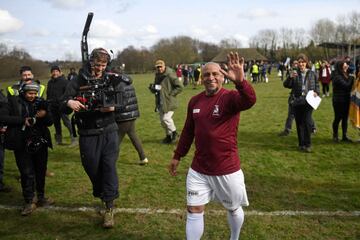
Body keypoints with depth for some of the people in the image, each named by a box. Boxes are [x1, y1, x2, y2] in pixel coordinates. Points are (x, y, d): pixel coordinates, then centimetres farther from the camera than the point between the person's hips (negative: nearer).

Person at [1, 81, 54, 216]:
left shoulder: (40, 103, 7)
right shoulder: (13, 102, -1)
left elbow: (50, 122, 6)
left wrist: (45, 115, -16)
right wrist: (23, 120, -16)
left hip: (40, 143, 3)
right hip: (22, 144, -3)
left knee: (41, 172, 13)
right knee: (27, 173, -3)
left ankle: (40, 198, 29)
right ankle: (29, 202, 10)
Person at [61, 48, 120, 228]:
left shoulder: (111, 80, 4)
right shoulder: (77, 82, -2)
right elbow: (62, 106, -4)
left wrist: (114, 107, -15)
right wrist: (69, 103, -27)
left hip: (109, 132, 0)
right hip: (88, 134, 0)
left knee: (109, 166, -5)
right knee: (92, 167, 10)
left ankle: (109, 208, 2)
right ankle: (100, 194, 39)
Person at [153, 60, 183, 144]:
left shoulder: (170, 75, -14)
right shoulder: (157, 75, 9)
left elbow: (180, 86, -14)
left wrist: (171, 94, -15)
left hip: (169, 101, -8)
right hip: (160, 102, 8)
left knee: (166, 118, -13)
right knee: (162, 120, 12)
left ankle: (174, 133, 12)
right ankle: (168, 135, 29)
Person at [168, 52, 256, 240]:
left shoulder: (230, 98, -14)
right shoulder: (195, 101, 2)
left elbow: (249, 101, -38)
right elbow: (188, 131, 13)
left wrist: (240, 81, -57)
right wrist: (177, 156, 17)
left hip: (227, 170, -3)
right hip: (198, 170, 3)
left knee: (233, 209, 19)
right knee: (194, 210, 6)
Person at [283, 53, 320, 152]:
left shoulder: (312, 74, 5)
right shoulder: (294, 74, 4)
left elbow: (317, 85, 14)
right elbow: (286, 85, -4)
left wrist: (316, 92, -6)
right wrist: (290, 77, -21)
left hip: (308, 102, -1)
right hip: (297, 102, 1)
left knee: (307, 122, -11)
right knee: (299, 123, 7)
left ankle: (307, 144, 1)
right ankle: (301, 144, 19)